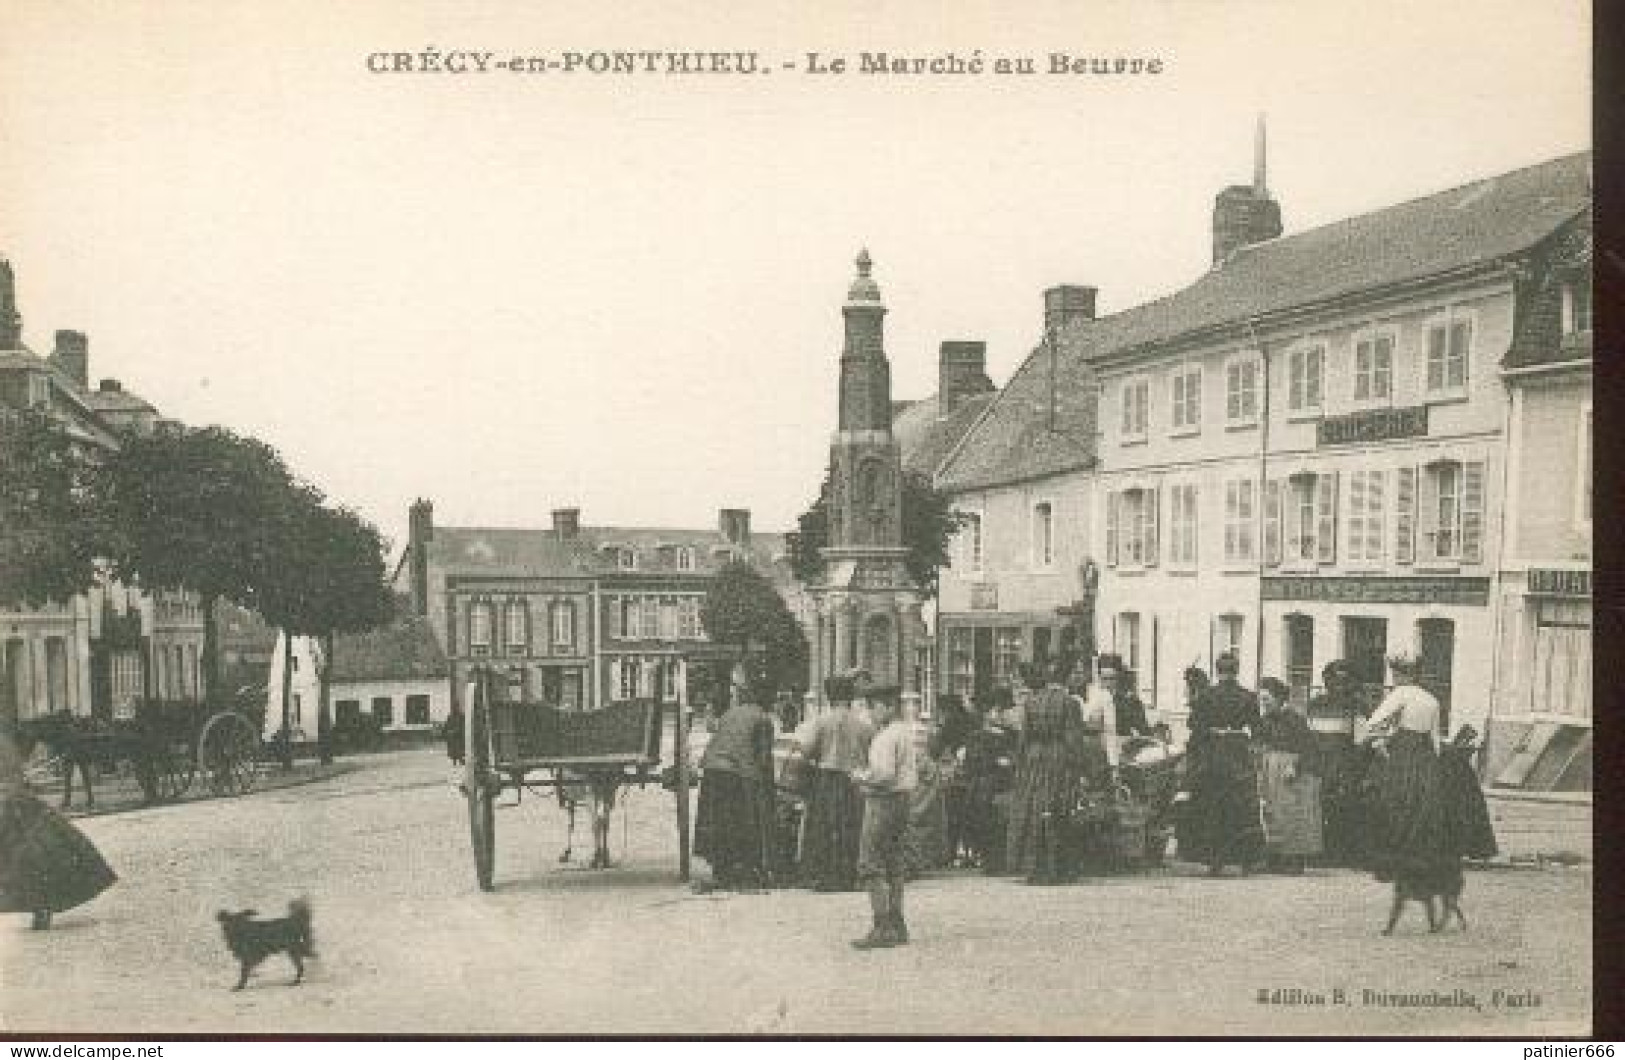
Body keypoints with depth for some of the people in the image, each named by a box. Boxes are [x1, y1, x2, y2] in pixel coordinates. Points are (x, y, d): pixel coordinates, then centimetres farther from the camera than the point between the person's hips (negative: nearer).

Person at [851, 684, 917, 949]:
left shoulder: (886, 736, -17)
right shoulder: (906, 732, 14)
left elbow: (884, 773, -26)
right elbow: (914, 769, 22)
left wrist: (861, 776, -9)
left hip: (883, 801, -10)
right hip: (902, 800, 10)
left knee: (871, 865, -8)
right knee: (893, 864, 14)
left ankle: (883, 928, -10)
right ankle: (897, 925, 18)